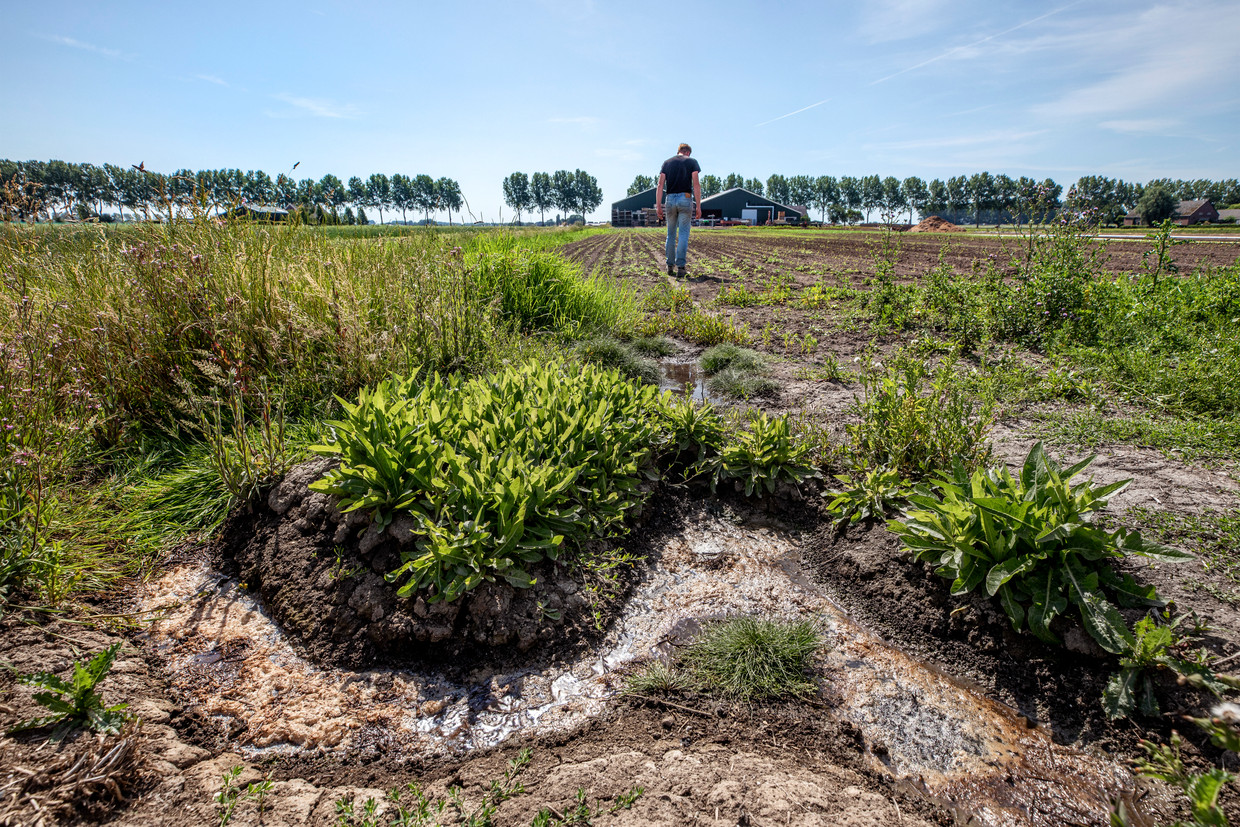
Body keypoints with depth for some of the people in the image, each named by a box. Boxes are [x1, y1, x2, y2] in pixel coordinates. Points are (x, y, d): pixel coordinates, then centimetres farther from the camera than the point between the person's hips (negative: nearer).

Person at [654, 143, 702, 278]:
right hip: (685, 199, -3)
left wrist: (658, 206, 2)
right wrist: (698, 206, -5)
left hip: (670, 200, 3)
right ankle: (680, 267, -10)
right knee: (683, 234, -3)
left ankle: (670, 266, 15)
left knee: (671, 234, 12)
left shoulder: (667, 162, 13)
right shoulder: (691, 162, 5)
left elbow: (660, 185, 4)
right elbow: (696, 185, -4)